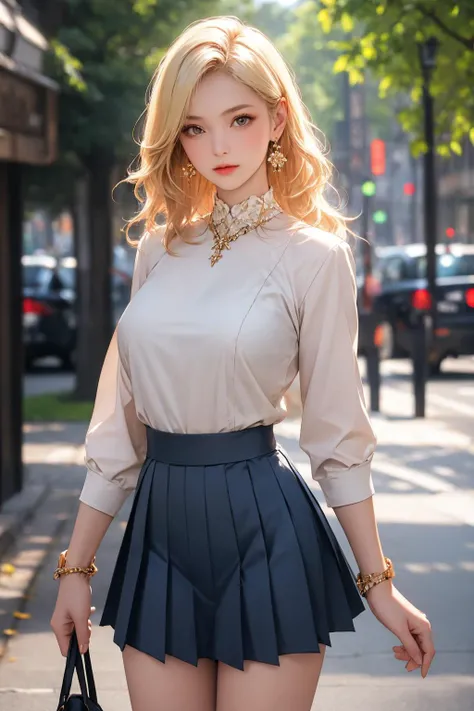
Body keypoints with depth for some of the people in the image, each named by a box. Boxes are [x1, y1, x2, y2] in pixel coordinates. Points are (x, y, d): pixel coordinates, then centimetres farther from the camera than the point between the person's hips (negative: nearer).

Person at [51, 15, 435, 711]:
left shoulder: (313, 255, -4)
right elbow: (121, 419, 11)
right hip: (160, 530, 4)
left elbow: (338, 433, -1)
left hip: (264, 530, -4)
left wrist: (378, 583, 1)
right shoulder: (160, 249, 9)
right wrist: (77, 565, 11)